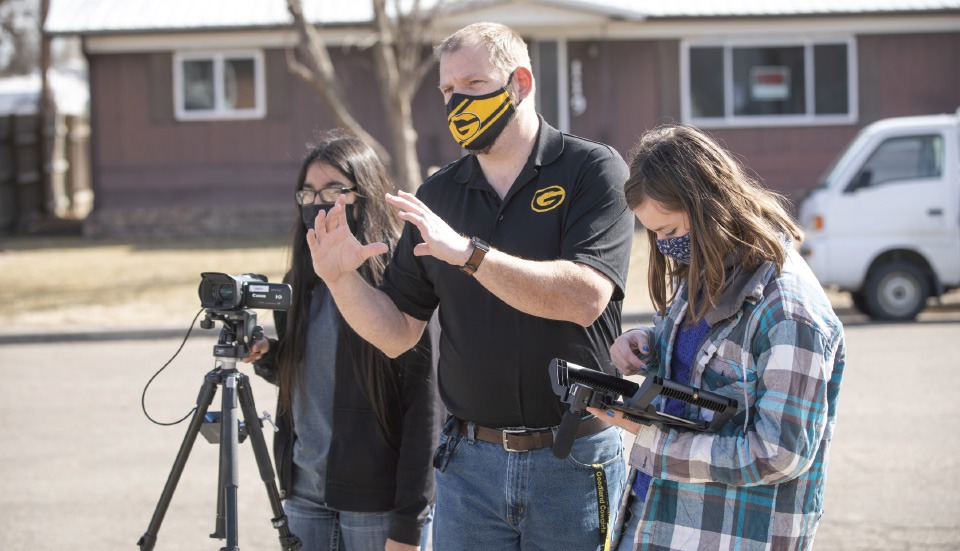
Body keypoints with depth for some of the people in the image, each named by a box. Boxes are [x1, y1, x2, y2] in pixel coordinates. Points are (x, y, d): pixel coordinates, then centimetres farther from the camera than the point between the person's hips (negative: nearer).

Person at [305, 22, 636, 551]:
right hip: (470, 462, 3)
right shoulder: (436, 194, 9)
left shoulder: (592, 170, -4)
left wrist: (468, 252, -24)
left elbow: (584, 297, -19)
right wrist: (340, 277, -10)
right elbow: (396, 332, 9)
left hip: (573, 466, -3)